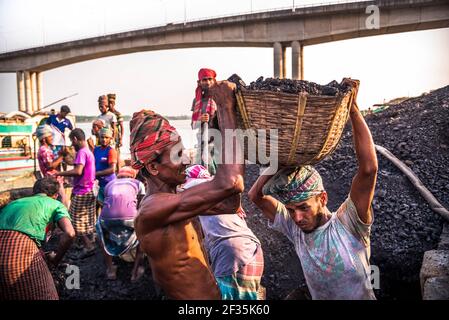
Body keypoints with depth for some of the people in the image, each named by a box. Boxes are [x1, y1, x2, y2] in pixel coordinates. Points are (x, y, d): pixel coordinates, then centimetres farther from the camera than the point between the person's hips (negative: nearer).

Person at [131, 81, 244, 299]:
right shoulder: (152, 208, -29)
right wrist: (226, 106, -29)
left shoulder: (169, 199, 0)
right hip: (196, 295, -8)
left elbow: (229, 204, -2)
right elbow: (227, 183, -39)